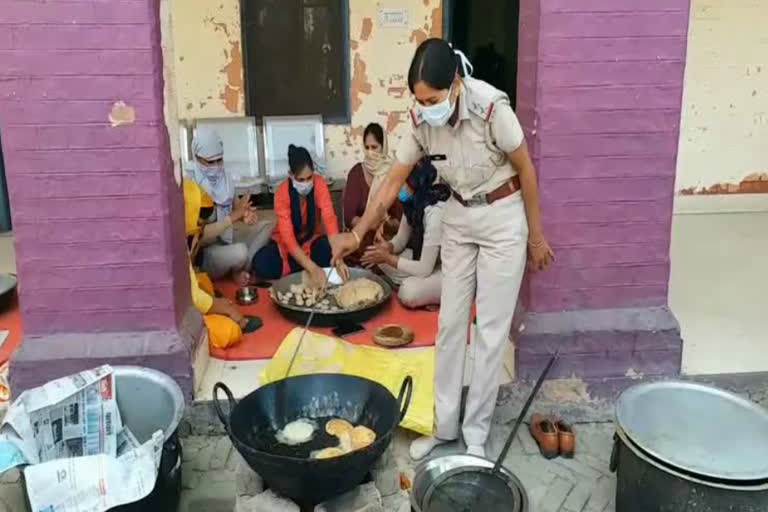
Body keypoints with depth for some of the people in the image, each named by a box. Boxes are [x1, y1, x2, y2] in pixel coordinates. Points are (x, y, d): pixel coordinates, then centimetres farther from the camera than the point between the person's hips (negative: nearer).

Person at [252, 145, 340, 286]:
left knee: (329, 249, -33)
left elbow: (329, 219, -30)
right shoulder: (282, 192, -24)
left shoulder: (319, 183, -18)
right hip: (286, 244, -1)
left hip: (312, 240, 1)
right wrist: (312, 268, -46)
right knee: (261, 264, -31)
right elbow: (287, 236, -32)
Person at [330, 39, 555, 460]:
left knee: (491, 330, 1)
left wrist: (536, 236, -7)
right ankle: (444, 424, 23)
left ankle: (476, 433, 16)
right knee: (450, 323, 9)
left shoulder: (490, 106, -27)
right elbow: (394, 180, -4)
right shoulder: (422, 119, -13)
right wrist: (357, 234, -10)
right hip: (458, 218, 5)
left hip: (502, 219, -5)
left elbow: (525, 170, -14)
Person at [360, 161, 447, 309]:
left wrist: (388, 258, -21)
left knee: (409, 292, -30)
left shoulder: (435, 213, -30)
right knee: (382, 258, -5)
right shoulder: (413, 202, -5)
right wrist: (388, 248, -14)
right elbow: (402, 239, 8)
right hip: (432, 262, 8)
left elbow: (424, 269, -28)